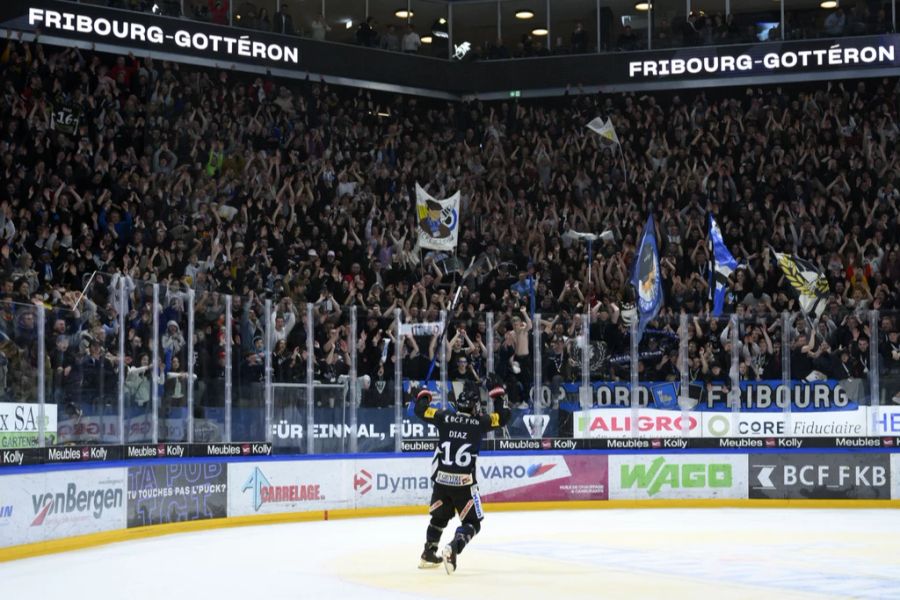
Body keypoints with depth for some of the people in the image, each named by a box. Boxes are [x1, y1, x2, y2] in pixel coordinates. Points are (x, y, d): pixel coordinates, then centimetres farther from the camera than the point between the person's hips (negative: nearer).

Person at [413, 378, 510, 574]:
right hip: (464, 483, -4)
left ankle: (428, 554, 34)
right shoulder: (479, 422, -5)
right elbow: (503, 416, 6)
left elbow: (421, 410, 11)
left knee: (440, 516, 28)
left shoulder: (444, 418, 1)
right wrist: (497, 392, 14)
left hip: (441, 480, 4)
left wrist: (423, 395, 31)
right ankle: (452, 549, -20)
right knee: (472, 523, 6)